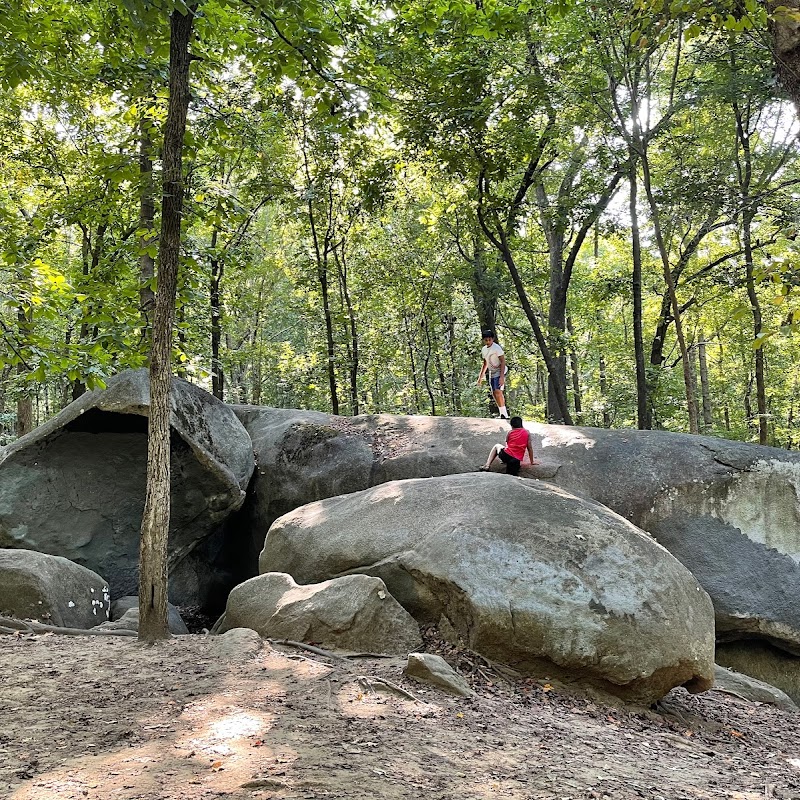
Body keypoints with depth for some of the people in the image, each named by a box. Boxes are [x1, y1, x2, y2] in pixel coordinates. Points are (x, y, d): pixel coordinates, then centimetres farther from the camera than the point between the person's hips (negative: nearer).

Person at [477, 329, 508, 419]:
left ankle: (504, 414, -18)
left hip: (499, 372, -9)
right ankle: (502, 414, 18)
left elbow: (503, 362, -19)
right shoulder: (483, 349, 10)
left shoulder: (497, 348, -15)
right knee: (494, 394, 8)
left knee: (498, 391, -20)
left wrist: (501, 377, -27)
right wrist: (480, 377, 22)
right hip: (491, 373, 9)